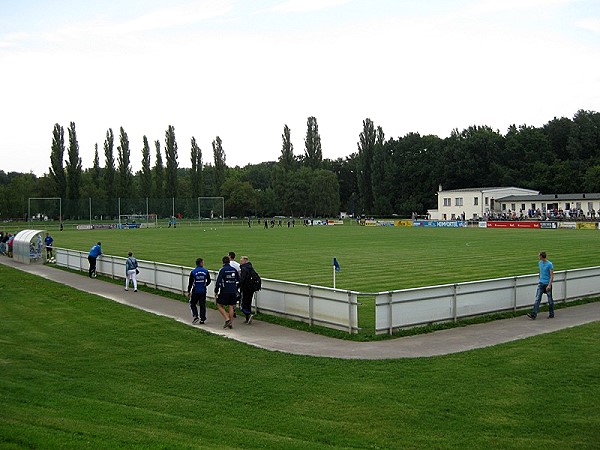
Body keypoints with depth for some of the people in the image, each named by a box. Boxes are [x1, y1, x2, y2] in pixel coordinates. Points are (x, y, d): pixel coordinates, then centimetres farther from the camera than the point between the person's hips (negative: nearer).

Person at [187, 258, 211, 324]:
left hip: (195, 291, -2)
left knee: (192, 304, 14)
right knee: (202, 305, 10)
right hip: (203, 291, 2)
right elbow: (209, 281, 5)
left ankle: (195, 316, -1)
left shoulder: (193, 272, -8)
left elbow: (190, 283, -6)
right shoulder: (206, 271, -3)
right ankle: (202, 319, 11)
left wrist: (189, 292, 4)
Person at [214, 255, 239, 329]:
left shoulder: (222, 270, -10)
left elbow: (218, 281, -13)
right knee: (231, 307, 11)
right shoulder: (234, 270, 7)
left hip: (224, 292, -5)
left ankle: (227, 319, -8)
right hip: (233, 292, 5)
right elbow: (239, 280, 13)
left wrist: (216, 291, -4)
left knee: (219, 305, 6)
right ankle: (231, 323, 10)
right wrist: (236, 289, 25)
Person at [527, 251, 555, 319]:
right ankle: (534, 314, -12)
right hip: (541, 283, 5)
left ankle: (551, 314, 23)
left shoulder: (550, 264, -13)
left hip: (547, 284, -5)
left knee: (550, 300, 8)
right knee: (537, 299, -6)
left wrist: (549, 285, -22)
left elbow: (552, 276, -15)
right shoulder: (540, 263, 8)